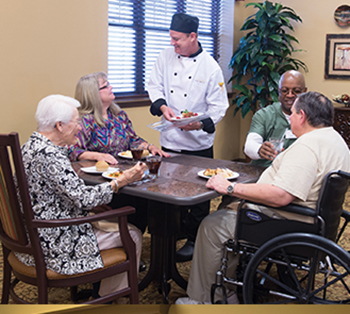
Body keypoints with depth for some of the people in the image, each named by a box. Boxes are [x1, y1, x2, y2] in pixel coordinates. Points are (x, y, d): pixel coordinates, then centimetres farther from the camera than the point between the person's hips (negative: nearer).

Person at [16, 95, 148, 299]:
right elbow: (84, 198, -25)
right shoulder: (49, 155, -25)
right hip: (54, 243, -11)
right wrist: (121, 181, -15)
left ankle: (100, 289, 29)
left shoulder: (31, 146, 7)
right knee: (132, 235, 0)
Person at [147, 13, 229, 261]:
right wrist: (162, 106, -12)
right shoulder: (166, 57, 2)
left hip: (198, 144, -4)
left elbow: (219, 107, -8)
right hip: (170, 140, 4)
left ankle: (194, 241, 21)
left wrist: (201, 124, -25)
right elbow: (155, 85, 9)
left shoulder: (210, 67, -10)